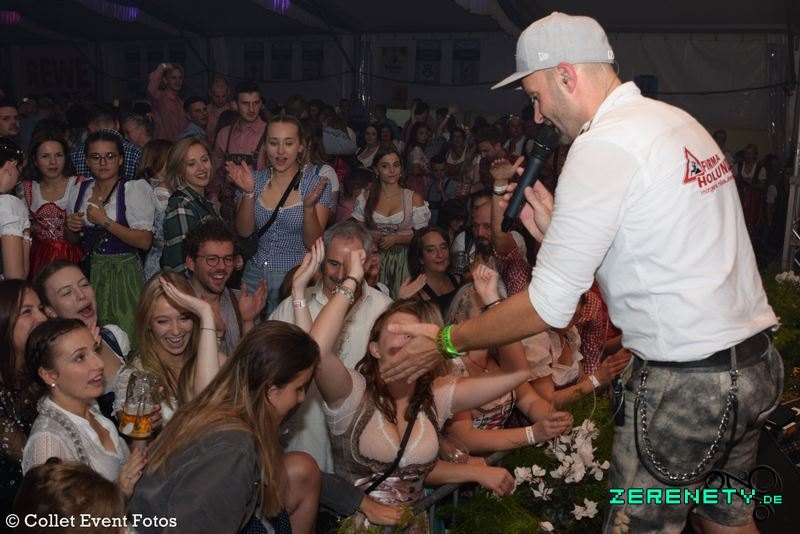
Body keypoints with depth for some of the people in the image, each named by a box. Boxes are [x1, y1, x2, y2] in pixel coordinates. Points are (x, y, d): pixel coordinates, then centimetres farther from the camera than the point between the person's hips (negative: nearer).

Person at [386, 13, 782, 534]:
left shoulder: (602, 145, -18)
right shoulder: (676, 120, 9)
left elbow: (550, 306, -17)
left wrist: (446, 340, -6)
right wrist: (556, 228, 8)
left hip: (685, 384, -9)